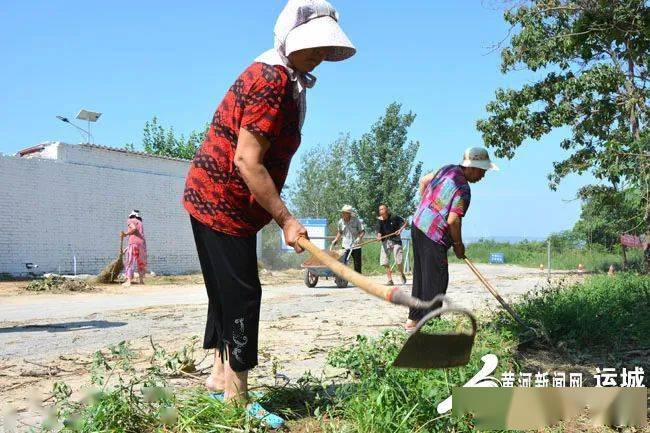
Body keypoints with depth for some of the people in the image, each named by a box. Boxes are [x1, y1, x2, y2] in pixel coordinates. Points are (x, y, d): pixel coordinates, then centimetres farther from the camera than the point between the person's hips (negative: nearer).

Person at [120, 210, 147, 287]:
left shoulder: (130, 221, 5)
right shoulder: (139, 222, 25)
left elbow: (133, 228, -16)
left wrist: (126, 234, -3)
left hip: (133, 242, -6)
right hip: (142, 242, 6)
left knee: (130, 262, -4)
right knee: (141, 263, 16)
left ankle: (128, 281, -12)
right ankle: (141, 280, 19)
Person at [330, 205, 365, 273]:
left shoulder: (357, 221, -9)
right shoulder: (341, 222, 1)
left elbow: (363, 231, -4)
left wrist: (359, 238, -22)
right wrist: (335, 241, 13)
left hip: (355, 246, -1)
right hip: (345, 247, 1)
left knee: (357, 265, 8)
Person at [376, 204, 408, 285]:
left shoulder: (394, 217, -8)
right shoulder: (379, 220, -1)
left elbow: (405, 222, 0)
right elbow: (379, 231, -8)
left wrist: (401, 229, -16)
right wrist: (379, 236, -29)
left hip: (395, 240, -3)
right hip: (385, 242, 3)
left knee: (399, 261, -8)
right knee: (385, 262, -2)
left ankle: (402, 275, 21)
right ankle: (390, 280, 8)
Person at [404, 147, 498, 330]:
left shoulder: (448, 169, 5)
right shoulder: (463, 190, -20)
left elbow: (423, 181, 19)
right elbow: (453, 220, -23)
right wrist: (458, 244, -8)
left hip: (418, 225, 10)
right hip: (433, 236, -10)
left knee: (421, 276, 16)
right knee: (437, 280, -2)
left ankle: (413, 319, 23)